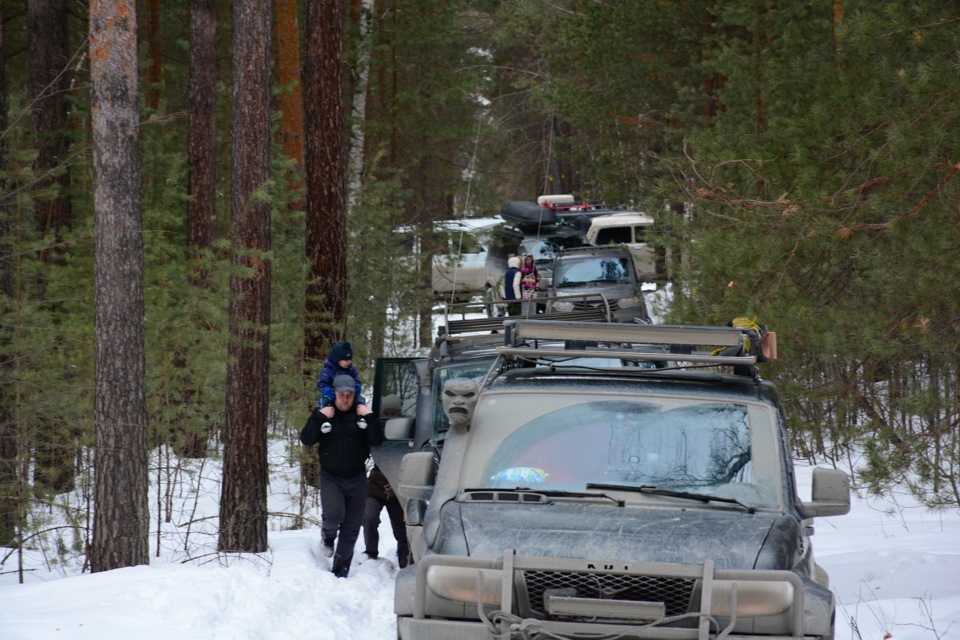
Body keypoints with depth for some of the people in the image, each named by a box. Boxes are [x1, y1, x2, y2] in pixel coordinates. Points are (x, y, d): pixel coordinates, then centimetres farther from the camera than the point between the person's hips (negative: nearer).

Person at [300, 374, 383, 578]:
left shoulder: (361, 414, 1)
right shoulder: (323, 414, -2)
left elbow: (377, 441, -6)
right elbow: (306, 439, -12)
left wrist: (369, 419, -18)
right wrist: (319, 419, -22)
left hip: (357, 478, 2)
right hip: (331, 477, -2)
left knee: (352, 526, 3)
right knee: (333, 514, -25)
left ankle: (341, 571, 12)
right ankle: (328, 536, 10)